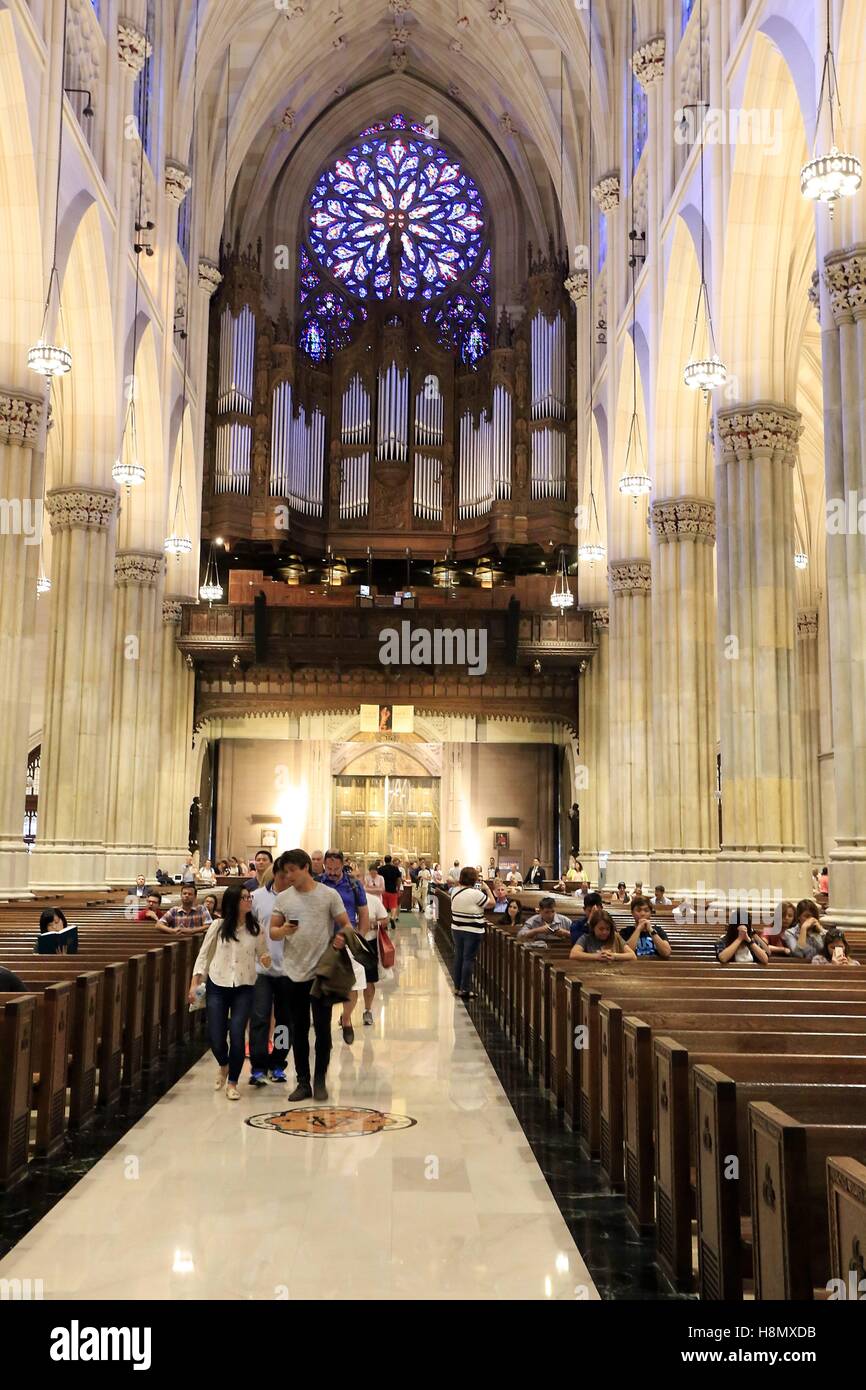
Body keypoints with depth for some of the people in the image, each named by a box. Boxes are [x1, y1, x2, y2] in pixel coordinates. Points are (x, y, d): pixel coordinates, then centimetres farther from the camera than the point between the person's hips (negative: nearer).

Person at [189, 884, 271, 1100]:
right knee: (215, 1037, 0)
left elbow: (263, 954, 9)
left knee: (237, 1035, -11)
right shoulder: (218, 926, -2)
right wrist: (194, 983, -5)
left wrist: (266, 960, -16)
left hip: (244, 987, 0)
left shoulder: (255, 929, 1)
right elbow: (203, 955, 2)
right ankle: (224, 1066, 36)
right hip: (217, 986, 0)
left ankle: (232, 1083, 9)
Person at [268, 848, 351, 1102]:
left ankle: (320, 1081, 17)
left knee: (322, 1028, 4)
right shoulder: (283, 898, 5)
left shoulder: (329, 895, -2)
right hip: (294, 973, 3)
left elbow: (346, 925, 1)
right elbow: (272, 931, 5)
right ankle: (303, 1082, 19)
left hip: (322, 972, -3)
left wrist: (341, 938, -21)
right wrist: (284, 931, -17)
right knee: (299, 1030, 9)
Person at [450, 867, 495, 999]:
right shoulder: (476, 894, -19)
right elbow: (491, 903, -10)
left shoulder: (455, 891, 2)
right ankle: (464, 990, 3)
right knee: (468, 959, 0)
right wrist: (487, 889, 2)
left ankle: (457, 987, 22)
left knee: (458, 957, 15)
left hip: (456, 929, 7)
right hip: (472, 932, -7)